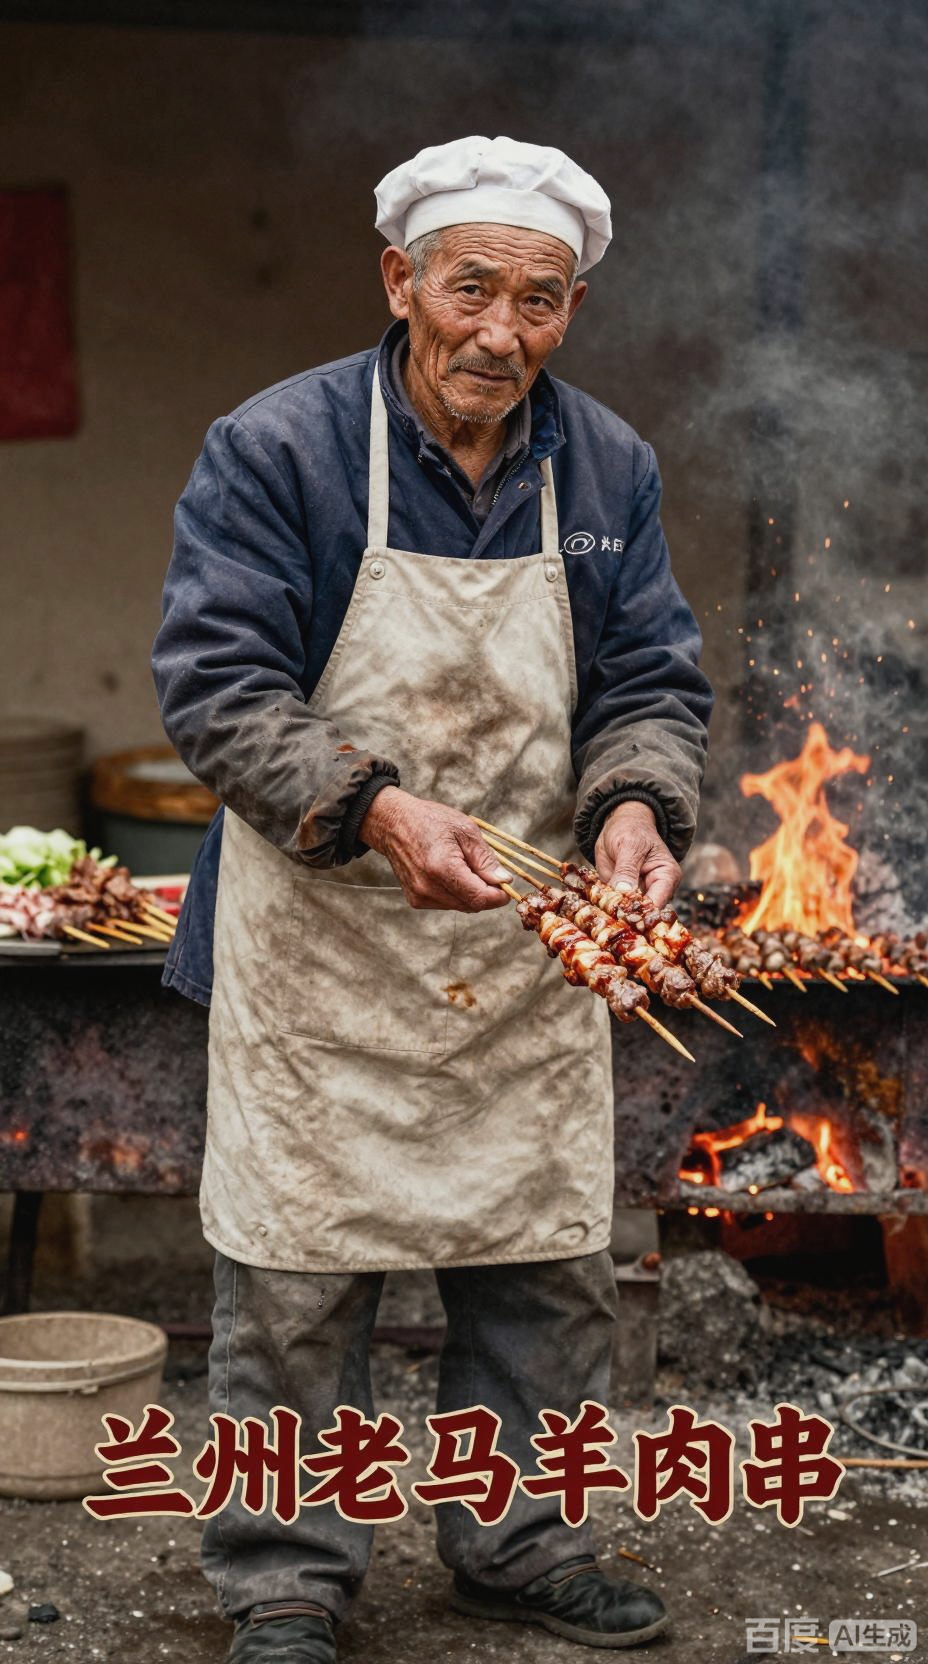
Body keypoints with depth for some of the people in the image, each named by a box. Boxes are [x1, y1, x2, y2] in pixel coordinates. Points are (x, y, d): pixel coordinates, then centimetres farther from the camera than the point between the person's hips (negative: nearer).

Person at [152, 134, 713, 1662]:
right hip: (320, 954, -4)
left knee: (548, 1263, 12)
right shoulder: (278, 449, -10)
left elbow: (651, 675, 7)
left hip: (532, 956, 5)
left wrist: (633, 804, -15)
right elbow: (213, 681, -14)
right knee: (296, 1275, 1)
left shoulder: (606, 467, 5)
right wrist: (374, 808, -28)